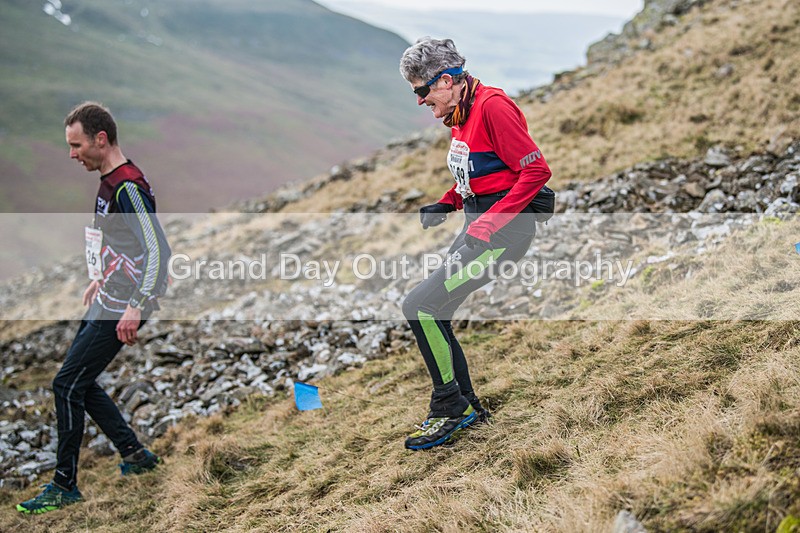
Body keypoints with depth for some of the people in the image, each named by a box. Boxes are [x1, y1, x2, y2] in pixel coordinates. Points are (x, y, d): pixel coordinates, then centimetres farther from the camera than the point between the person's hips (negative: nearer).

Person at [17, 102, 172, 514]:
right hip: (105, 302, 10)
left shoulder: (128, 187, -21)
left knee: (67, 385, -5)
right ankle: (135, 453, 27)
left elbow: (159, 250, -26)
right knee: (80, 383, 16)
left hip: (120, 310, -10)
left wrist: (137, 308, -29)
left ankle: (65, 486, 7)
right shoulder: (109, 182, 10)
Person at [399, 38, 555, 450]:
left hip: (505, 230, -10)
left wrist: (491, 222, -23)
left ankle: (451, 408, -1)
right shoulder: (459, 116, 12)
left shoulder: (492, 106, -17)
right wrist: (445, 205, 7)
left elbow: (536, 170, -19)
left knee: (420, 306, -15)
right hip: (479, 225, 10)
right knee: (432, 309, 10)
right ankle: (467, 405, 21)